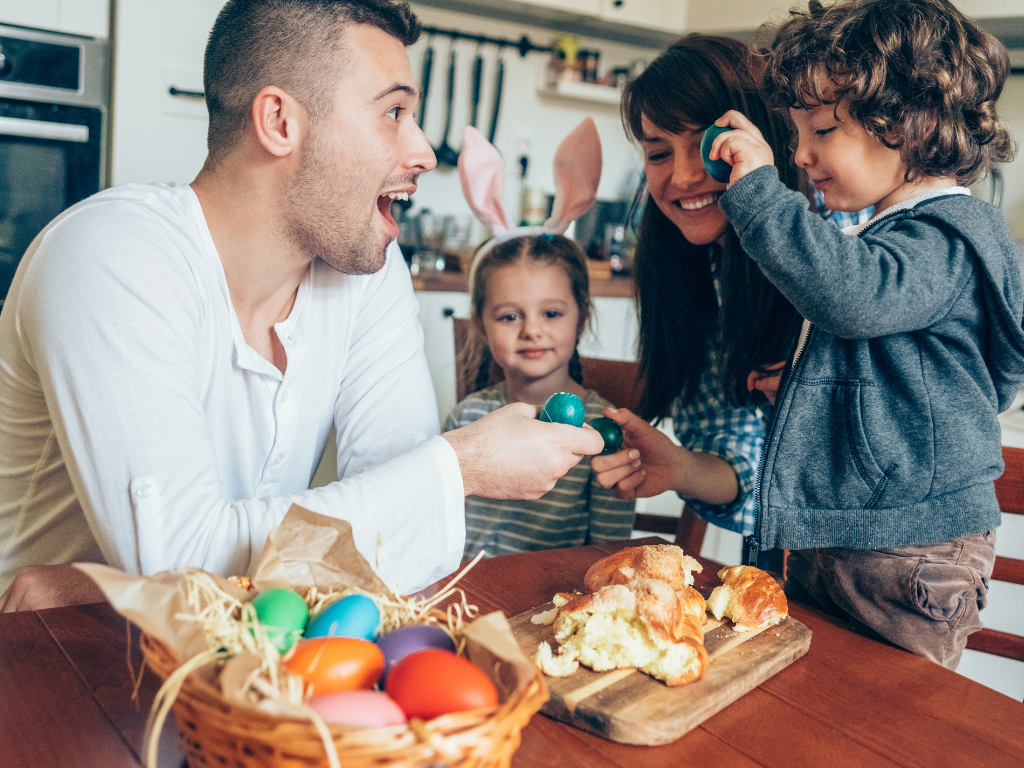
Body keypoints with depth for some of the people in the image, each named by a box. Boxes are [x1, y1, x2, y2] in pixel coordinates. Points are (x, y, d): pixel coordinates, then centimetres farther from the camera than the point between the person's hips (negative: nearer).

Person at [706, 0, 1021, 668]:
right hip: (830, 537, 10)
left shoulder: (944, 239, -17)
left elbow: (852, 292, -38)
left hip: (909, 556, -10)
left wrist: (759, 189, -32)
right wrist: (801, 381, 15)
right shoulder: (902, 232, 16)